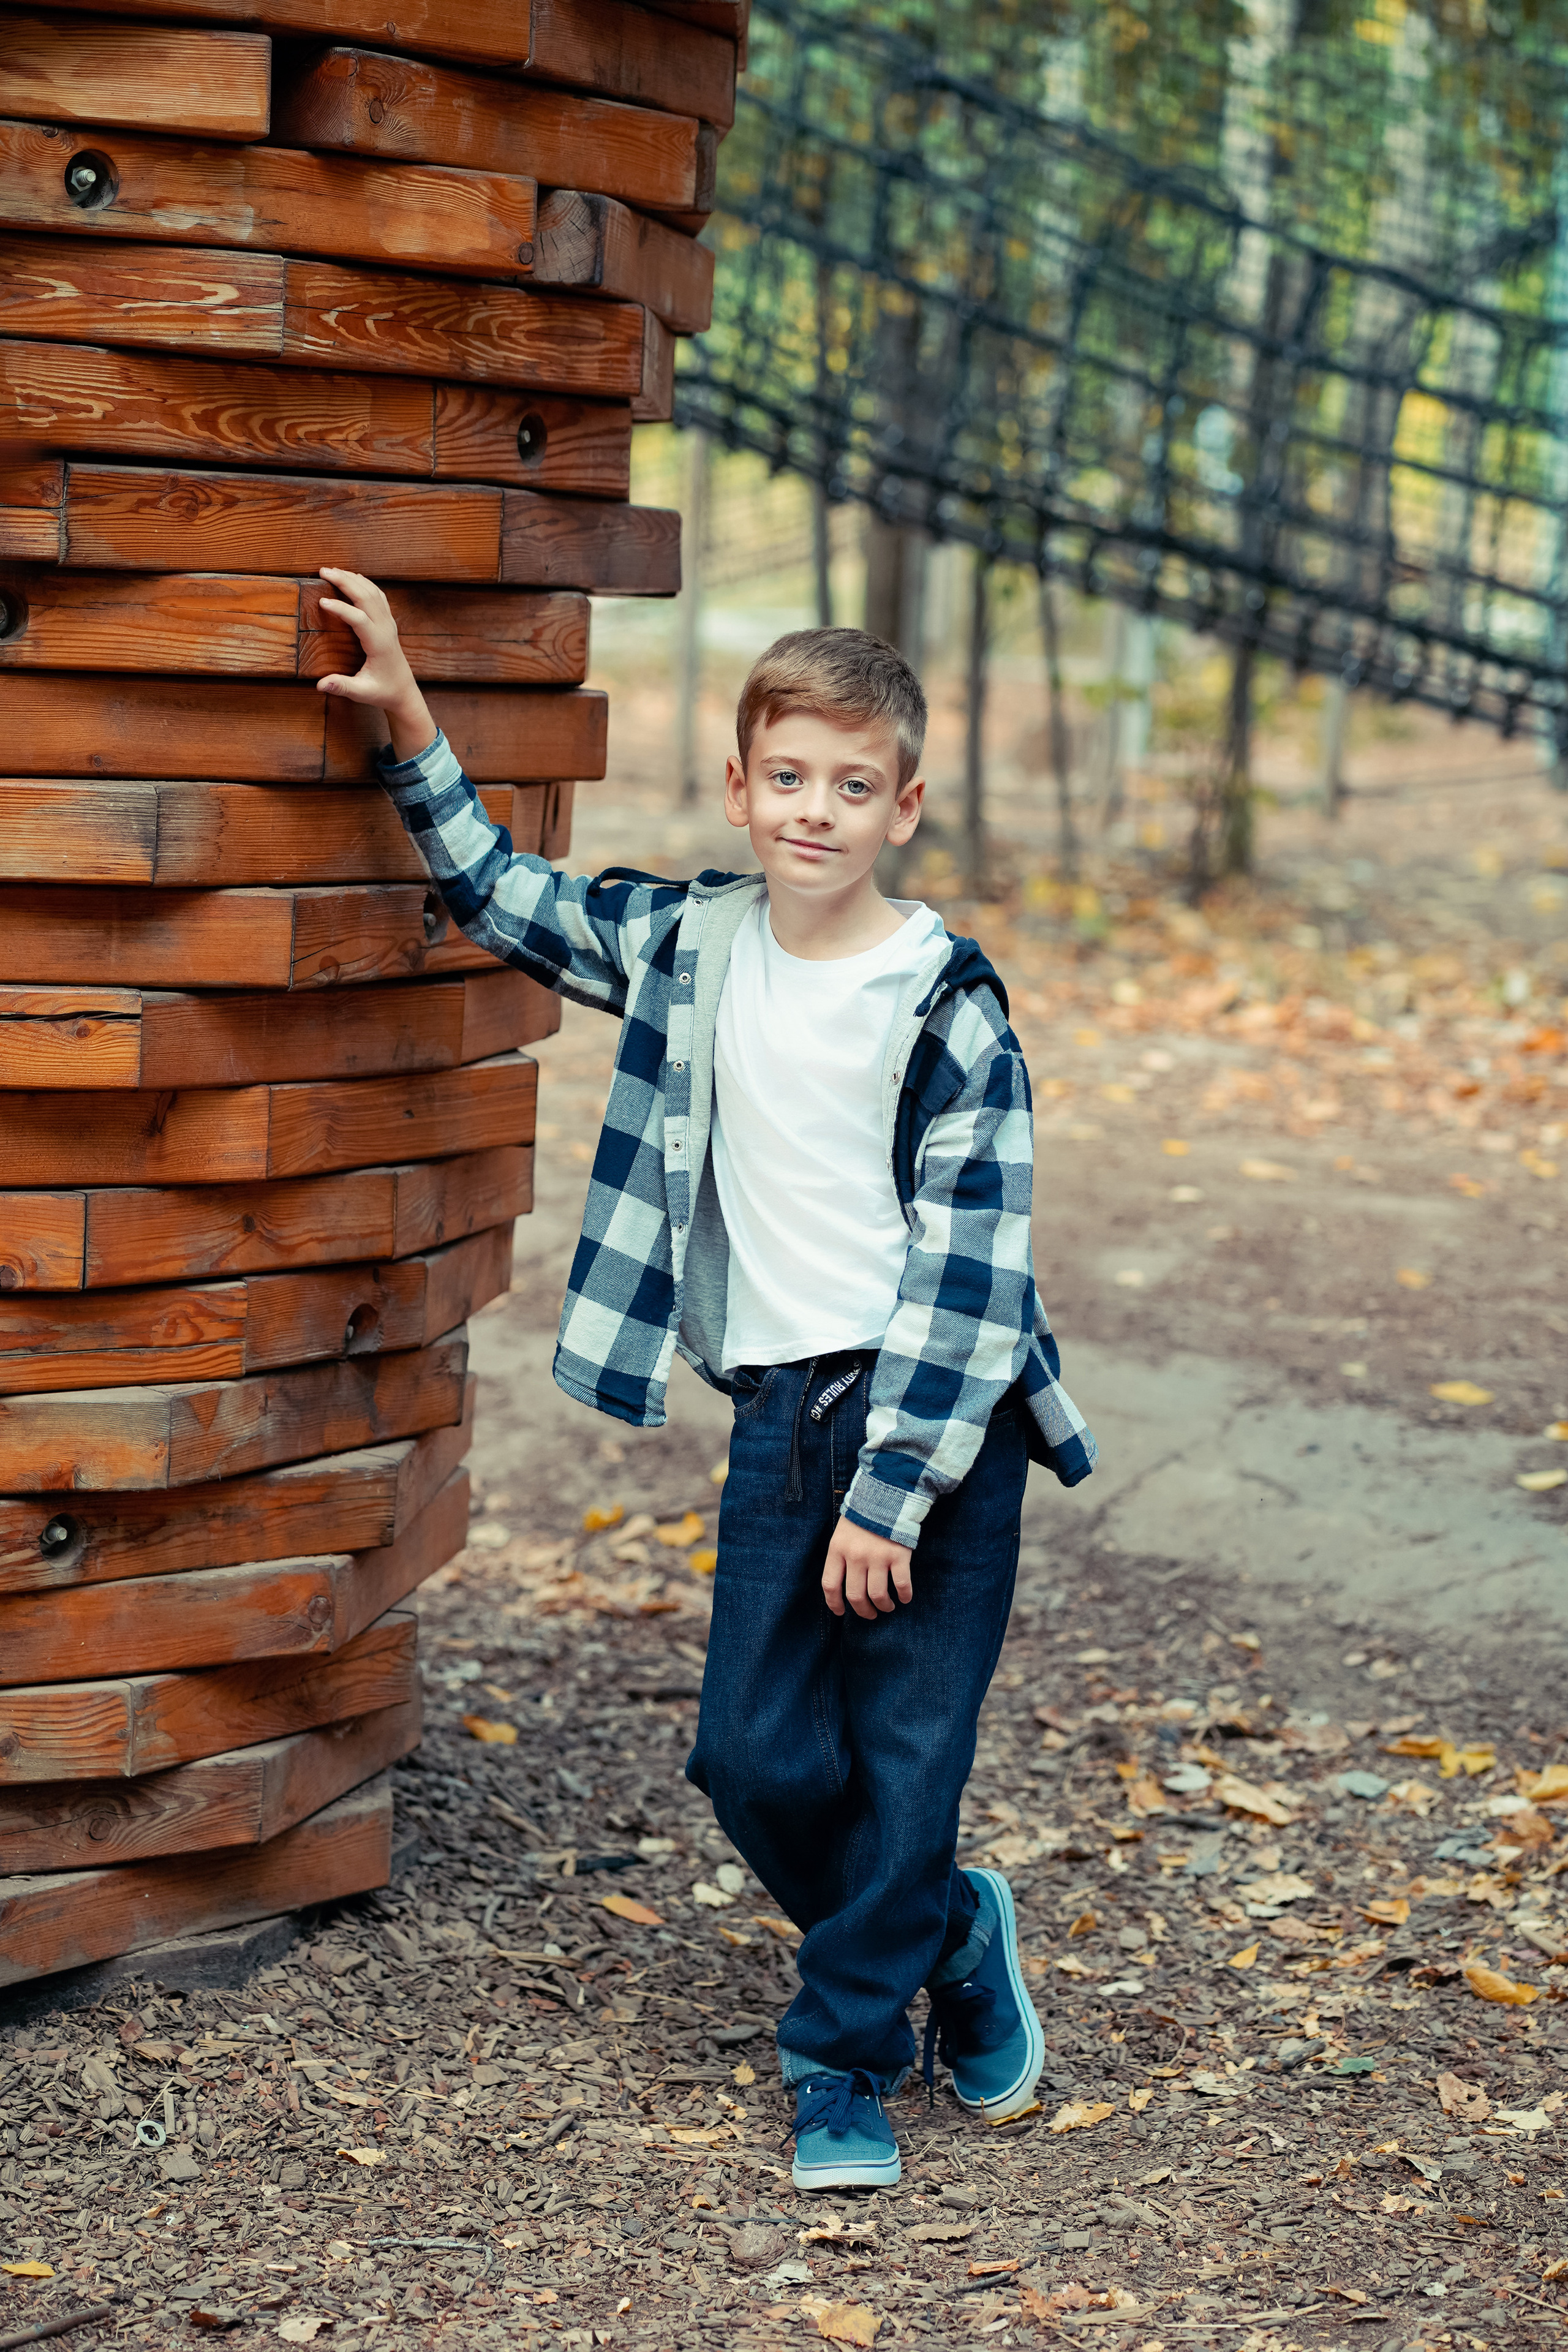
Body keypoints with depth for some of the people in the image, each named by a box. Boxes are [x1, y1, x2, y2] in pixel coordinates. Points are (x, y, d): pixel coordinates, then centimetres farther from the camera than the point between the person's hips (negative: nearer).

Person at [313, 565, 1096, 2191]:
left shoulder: (948, 1005, -10)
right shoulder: (689, 947, 6)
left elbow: (970, 1262, -12)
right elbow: (502, 898, 22)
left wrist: (894, 1486, -15)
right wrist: (409, 726, 13)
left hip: (933, 1414, -5)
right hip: (778, 1408, 5)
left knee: (903, 1756, -1)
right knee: (753, 1757, 3)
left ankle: (842, 2055, 17)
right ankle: (948, 1937, 29)